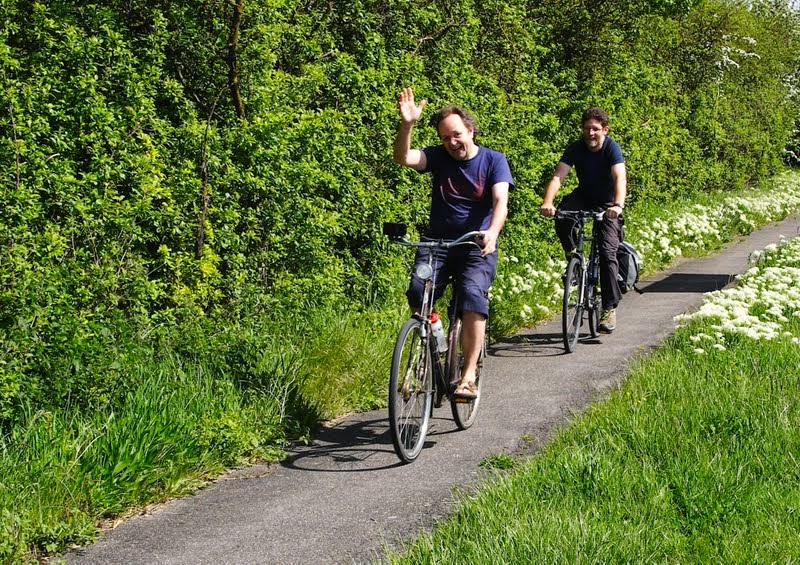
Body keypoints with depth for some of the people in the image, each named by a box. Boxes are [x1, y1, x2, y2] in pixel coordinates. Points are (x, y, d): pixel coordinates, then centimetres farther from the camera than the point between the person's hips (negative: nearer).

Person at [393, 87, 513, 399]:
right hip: (438, 242, 2)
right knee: (417, 292, -24)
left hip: (477, 247, -2)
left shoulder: (494, 161, -1)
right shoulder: (438, 156, 4)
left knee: (473, 295, -28)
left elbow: (500, 201, -16)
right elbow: (403, 158, -14)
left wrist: (492, 233, -36)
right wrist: (407, 124, -32)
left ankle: (469, 375, -25)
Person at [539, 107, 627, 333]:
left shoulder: (612, 148, -22)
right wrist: (547, 202, -46)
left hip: (607, 204, -2)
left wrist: (618, 205, -56)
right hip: (584, 196, 2)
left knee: (607, 251, -16)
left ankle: (610, 308, -9)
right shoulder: (575, 148, -15)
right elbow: (558, 176, -27)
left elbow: (620, 178, -37)